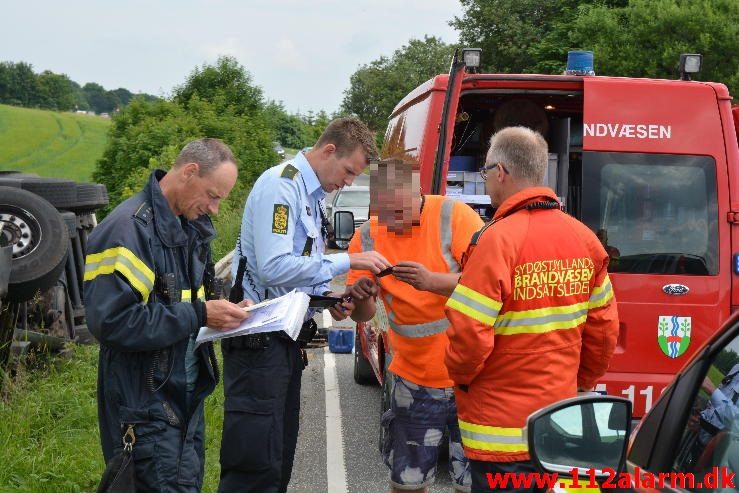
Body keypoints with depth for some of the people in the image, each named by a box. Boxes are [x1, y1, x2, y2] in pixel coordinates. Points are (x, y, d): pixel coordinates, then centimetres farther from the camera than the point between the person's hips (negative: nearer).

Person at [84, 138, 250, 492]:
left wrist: (224, 311, -1)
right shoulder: (128, 229, -20)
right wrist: (198, 315, -24)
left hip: (188, 392, 9)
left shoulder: (191, 226, 8)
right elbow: (111, 320, -27)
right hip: (146, 401, -8)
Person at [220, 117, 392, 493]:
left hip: (286, 339, 10)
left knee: (279, 461, 14)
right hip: (259, 340, -10)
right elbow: (275, 267, -26)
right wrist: (347, 261, -21)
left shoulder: (313, 196, 14)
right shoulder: (281, 186, -16)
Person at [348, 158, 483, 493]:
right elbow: (363, 315, 1)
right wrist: (359, 297, -23)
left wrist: (432, 281, -38)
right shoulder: (367, 237, -2)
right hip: (414, 380, 4)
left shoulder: (455, 216, -15)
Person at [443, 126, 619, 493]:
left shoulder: (497, 240, -19)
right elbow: (603, 329, 8)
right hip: (561, 420, 6)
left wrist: (460, 374, 0)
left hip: (504, 434, -6)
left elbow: (469, 336, -21)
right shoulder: (584, 239, 2)